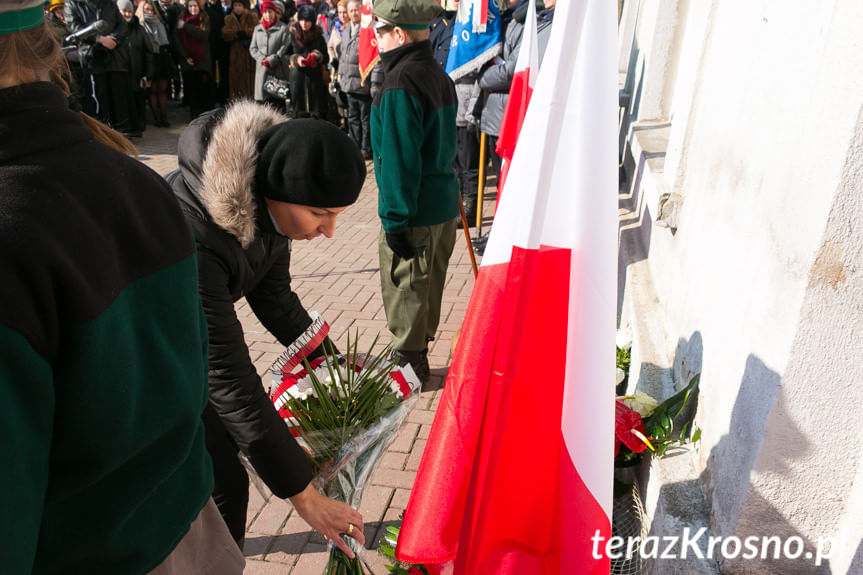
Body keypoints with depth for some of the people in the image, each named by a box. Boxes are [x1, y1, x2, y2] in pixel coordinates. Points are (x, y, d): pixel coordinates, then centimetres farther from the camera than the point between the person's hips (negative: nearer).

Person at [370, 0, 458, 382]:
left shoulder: (400, 85, -19)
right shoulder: (438, 75, 10)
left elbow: (399, 160, -22)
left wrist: (394, 221, -18)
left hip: (414, 213, -9)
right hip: (444, 206, 9)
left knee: (404, 290, 6)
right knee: (427, 286, 20)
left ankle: (409, 364, 20)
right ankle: (418, 355, 36)